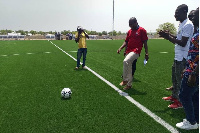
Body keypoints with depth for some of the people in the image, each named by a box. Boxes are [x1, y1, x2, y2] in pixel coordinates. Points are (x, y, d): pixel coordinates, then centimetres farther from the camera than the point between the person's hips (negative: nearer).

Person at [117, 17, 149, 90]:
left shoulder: (142, 30, -3)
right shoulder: (129, 31, 15)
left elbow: (145, 42, -3)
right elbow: (126, 42, 17)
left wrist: (146, 53, -7)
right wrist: (120, 48, 2)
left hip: (136, 51, -7)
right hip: (128, 51, 7)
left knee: (125, 61, -28)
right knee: (128, 68, 11)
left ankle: (125, 80, -17)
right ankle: (129, 84, 25)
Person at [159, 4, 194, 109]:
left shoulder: (188, 25, -18)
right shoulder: (181, 24, 14)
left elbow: (183, 43, -22)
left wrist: (169, 37, -18)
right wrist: (169, 35, 8)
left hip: (182, 58, -10)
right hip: (177, 57, 10)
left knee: (180, 80, -2)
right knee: (174, 77, 20)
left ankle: (180, 102, 10)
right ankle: (174, 96, 35)